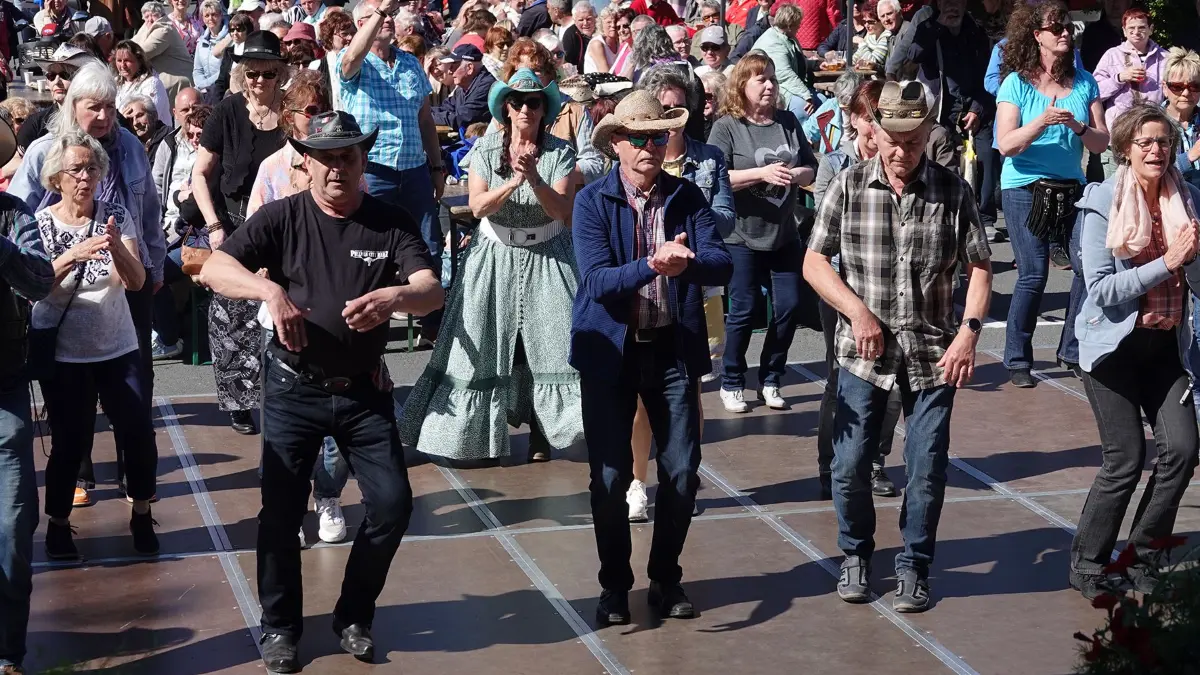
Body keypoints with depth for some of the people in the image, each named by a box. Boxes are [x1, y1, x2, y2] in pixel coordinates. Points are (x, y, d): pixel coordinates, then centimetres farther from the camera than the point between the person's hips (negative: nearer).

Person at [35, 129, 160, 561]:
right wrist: (71, 256, -36)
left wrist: (116, 247, -34)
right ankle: (58, 524, 19)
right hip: (62, 355, -2)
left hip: (117, 348, 2)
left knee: (139, 433, -4)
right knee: (70, 442, -1)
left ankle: (142, 518, 16)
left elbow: (136, 281, -13)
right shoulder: (39, 225, -7)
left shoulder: (117, 217, -4)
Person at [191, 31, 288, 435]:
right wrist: (214, 225, -8)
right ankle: (239, 401, 11)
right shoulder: (229, 113, -5)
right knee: (233, 317, -1)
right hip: (234, 223, 0)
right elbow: (199, 174, 1)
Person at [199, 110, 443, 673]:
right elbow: (213, 269, -17)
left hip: (363, 389, 1)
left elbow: (433, 292, -17)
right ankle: (280, 625, 21)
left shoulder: (391, 224, -5)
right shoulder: (282, 217, -8)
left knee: (393, 505, -3)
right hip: (294, 388, -1)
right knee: (282, 511, 2)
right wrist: (270, 289, -36)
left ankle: (354, 616, 18)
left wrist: (396, 297, -40)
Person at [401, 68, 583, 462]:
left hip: (546, 258, -1)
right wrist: (513, 181, -27)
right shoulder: (485, 149, -3)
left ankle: (541, 432, 8)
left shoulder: (560, 152, -6)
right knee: (484, 344, 0)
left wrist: (534, 178, -30)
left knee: (545, 344, -5)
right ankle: (477, 430, 12)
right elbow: (478, 206, -13)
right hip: (495, 257, 1)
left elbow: (562, 210, -15)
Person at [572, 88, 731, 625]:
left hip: (673, 348, 2)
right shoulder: (592, 202, -7)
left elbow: (721, 265, -11)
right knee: (610, 476, 0)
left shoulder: (688, 197, 1)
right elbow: (597, 281, -18)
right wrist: (650, 265, -34)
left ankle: (666, 578, 22)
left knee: (682, 473, 3)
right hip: (611, 352, -2)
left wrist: (687, 264, -33)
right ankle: (615, 585, 18)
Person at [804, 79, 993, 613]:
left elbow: (978, 268, 2)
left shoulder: (953, 192, -1)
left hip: (934, 353, 0)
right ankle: (856, 555, 26)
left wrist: (969, 332, -10)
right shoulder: (849, 187, -2)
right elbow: (814, 262, 0)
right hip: (864, 351, 0)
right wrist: (858, 312, -12)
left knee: (927, 469, 2)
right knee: (850, 464, 1)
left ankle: (914, 567, 21)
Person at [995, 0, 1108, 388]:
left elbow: (1101, 143, 2)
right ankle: (1017, 360, 4)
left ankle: (1073, 348, 9)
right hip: (1025, 189, -4)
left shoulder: (1083, 83, 5)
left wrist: (1078, 126, -18)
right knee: (1034, 275, -9)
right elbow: (1006, 145, -12)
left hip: (1071, 190, 4)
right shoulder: (1017, 84, -5)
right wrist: (1042, 122, -26)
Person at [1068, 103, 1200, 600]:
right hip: (1114, 345, -4)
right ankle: (1086, 567, 10)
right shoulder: (1103, 204, -8)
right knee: (1125, 460, -7)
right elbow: (1101, 288, -16)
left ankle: (1143, 560, 11)